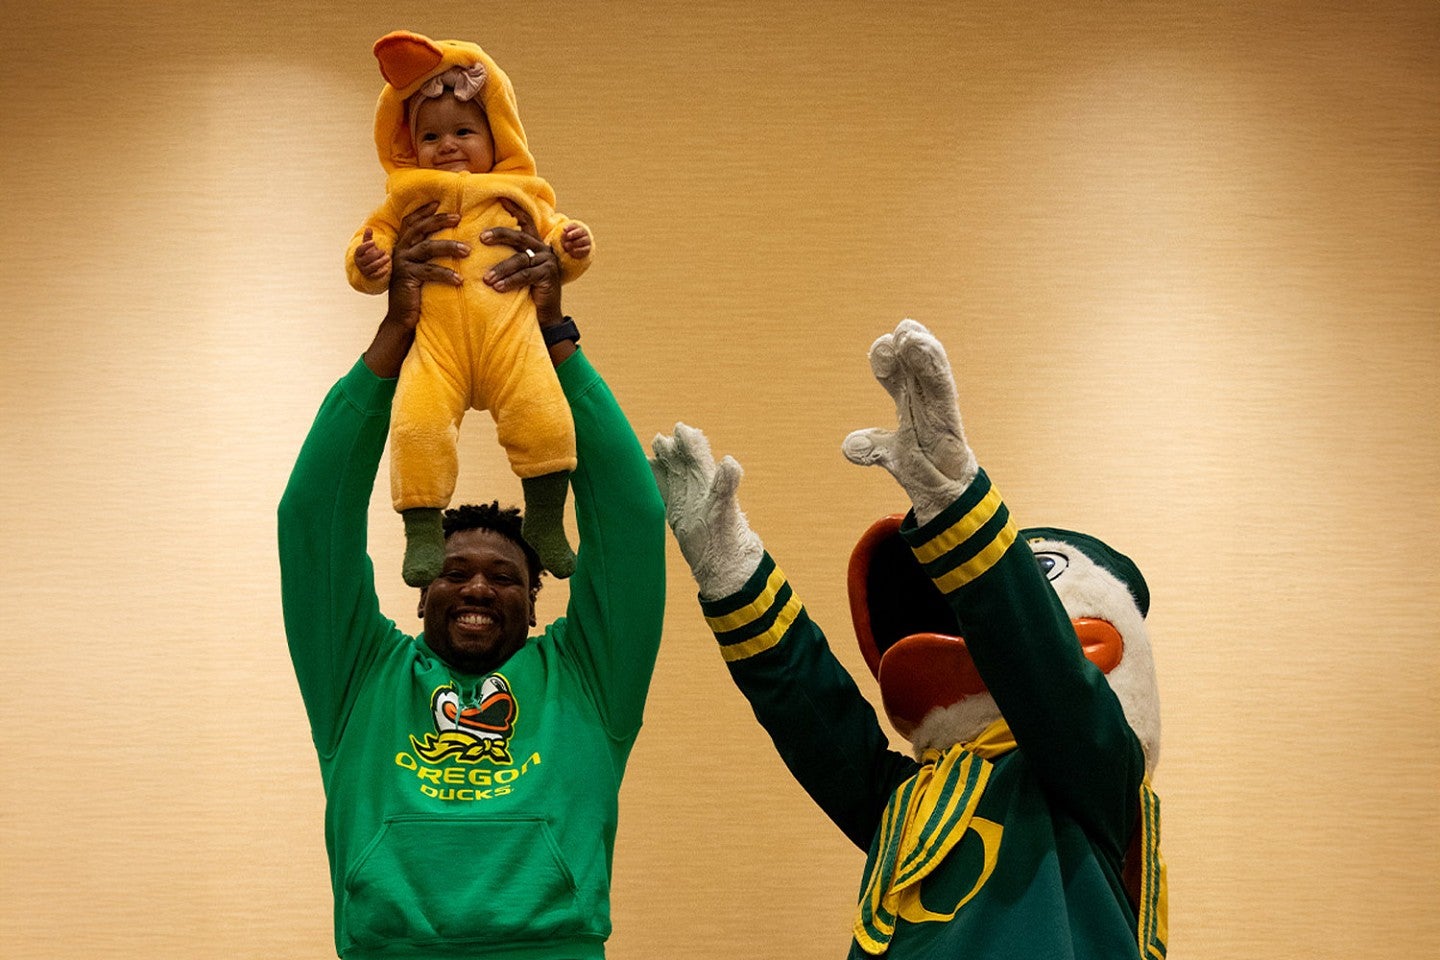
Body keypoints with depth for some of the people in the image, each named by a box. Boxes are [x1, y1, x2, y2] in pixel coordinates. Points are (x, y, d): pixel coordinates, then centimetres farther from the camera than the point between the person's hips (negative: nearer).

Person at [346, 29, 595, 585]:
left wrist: (572, 246, 2)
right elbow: (376, 237, 18)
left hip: (510, 335, 0)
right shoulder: (408, 201, 19)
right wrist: (365, 262, -6)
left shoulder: (516, 197, 21)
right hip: (436, 341, 0)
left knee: (545, 422, -16)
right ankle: (422, 530, -6)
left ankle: (545, 523, 5)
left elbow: (554, 247, 26)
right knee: (417, 427, -21)